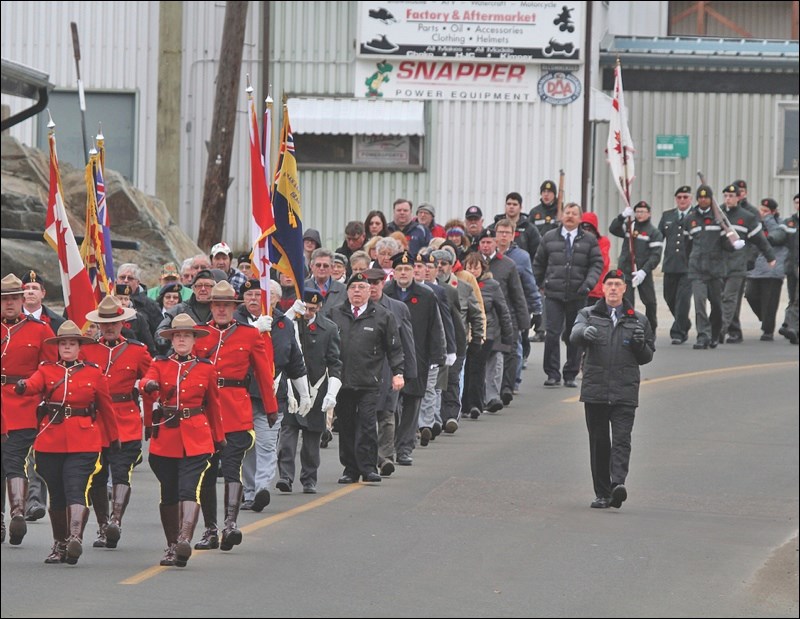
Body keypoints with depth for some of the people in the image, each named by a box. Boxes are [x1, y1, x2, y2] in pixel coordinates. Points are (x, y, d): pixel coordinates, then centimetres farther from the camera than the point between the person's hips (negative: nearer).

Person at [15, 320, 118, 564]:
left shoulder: (93, 373, 7)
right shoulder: (47, 370, 7)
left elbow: (106, 407, 14)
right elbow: (34, 384, -16)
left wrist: (114, 438, 20)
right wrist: (22, 386, -40)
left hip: (84, 442, -2)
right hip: (51, 441, 2)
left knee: (75, 489, -18)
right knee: (56, 494, 8)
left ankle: (75, 538, -30)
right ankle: (59, 544, 20)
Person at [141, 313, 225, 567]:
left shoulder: (206, 369, 8)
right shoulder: (160, 365, 7)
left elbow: (213, 405, 14)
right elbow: (147, 381, -14)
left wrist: (219, 439, 18)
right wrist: (150, 385, -39)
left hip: (196, 439, -1)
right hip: (165, 438, 1)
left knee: (189, 489, -17)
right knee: (169, 494, 7)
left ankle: (185, 540, -28)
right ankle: (172, 546, 17)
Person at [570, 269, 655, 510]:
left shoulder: (638, 320, 13)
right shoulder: (589, 315, 9)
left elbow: (647, 356, 17)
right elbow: (575, 335, -12)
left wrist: (640, 344, -6)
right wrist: (585, 332, -36)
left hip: (625, 392, -1)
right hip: (595, 390, 1)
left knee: (621, 440, -15)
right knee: (598, 442, 4)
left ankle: (618, 483, -27)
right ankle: (602, 493, 10)